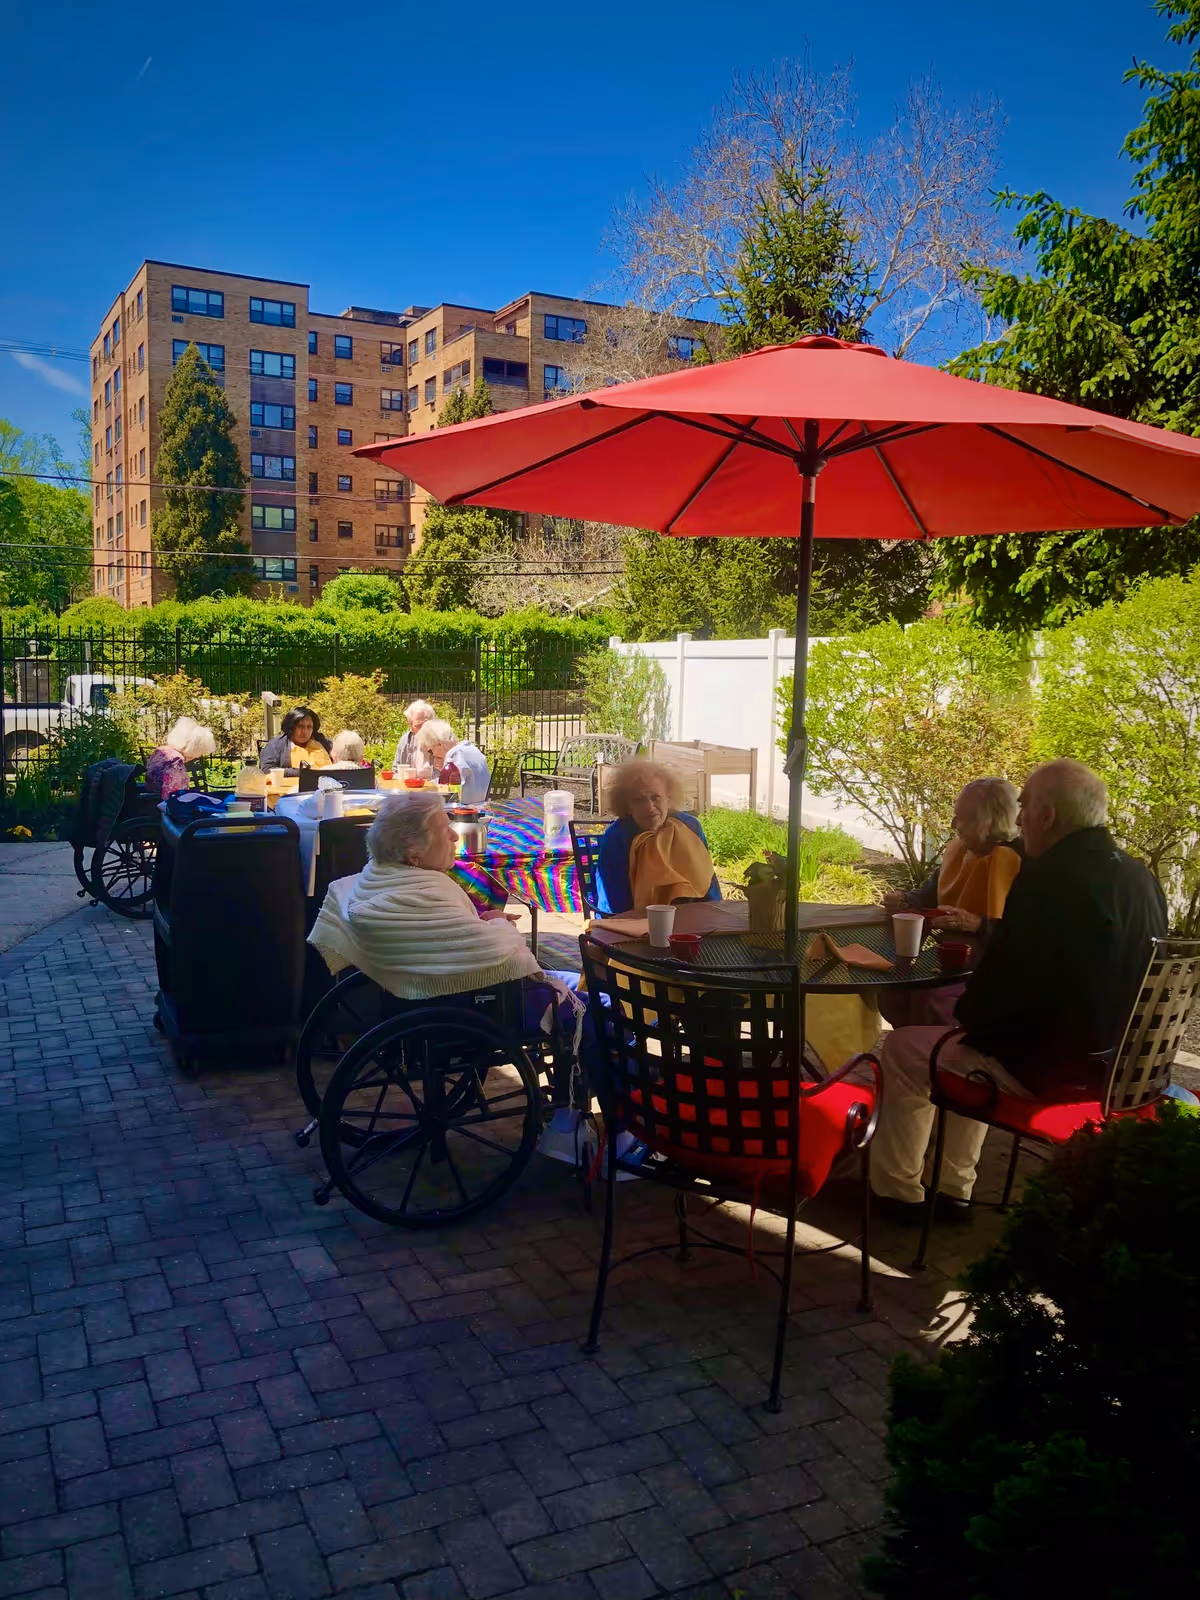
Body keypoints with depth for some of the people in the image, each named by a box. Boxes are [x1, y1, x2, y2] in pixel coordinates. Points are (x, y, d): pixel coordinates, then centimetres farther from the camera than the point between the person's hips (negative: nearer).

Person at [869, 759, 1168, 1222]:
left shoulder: (1048, 878, -23)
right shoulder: (1139, 876, 3)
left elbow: (1003, 980, -21)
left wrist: (965, 1019, 1)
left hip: (1048, 1068, -8)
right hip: (1116, 1065, 9)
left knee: (901, 1050, 10)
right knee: (979, 1043, 31)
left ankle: (899, 1190, 25)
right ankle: (954, 1187, 36)